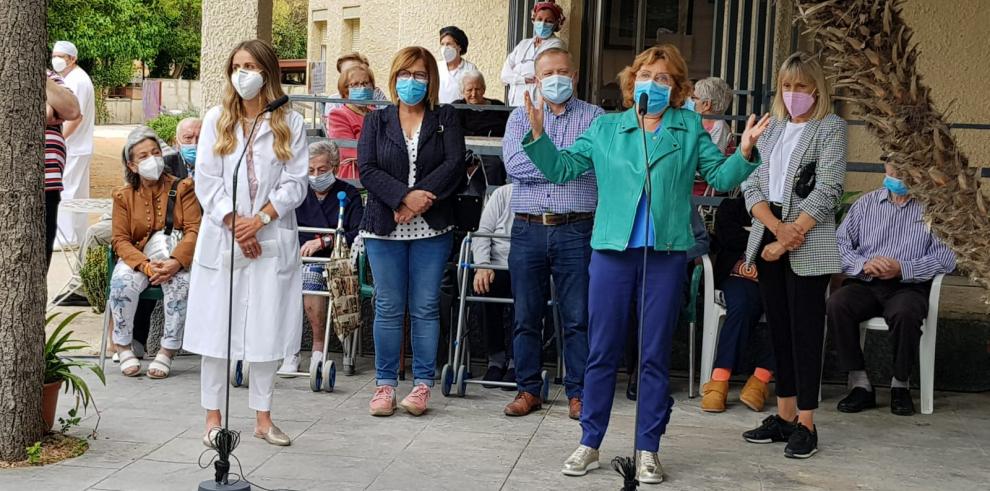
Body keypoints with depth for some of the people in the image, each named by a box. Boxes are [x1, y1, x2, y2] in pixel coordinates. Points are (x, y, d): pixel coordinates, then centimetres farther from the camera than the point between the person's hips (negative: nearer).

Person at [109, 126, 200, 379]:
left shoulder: (182, 188, 3)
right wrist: (146, 266, -20)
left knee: (180, 282, -35)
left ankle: (168, 351, -22)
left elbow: (194, 230, -7)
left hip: (175, 257, -1)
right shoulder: (124, 196, 7)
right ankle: (123, 348, -13)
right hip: (137, 258, 1)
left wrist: (176, 262, -26)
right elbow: (120, 240, 0)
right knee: (122, 281, -32)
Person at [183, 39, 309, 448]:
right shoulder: (216, 119, 6)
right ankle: (213, 416, 10)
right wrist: (234, 223, -11)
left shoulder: (290, 124, 4)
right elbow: (206, 180, 0)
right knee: (217, 327, 2)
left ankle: (263, 417, 13)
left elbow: (295, 183, -1)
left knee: (267, 329, 3)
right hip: (221, 237, 0)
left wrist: (260, 220, -13)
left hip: (272, 239, 0)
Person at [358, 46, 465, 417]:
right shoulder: (376, 121, 9)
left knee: (426, 308, 3)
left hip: (431, 230, 0)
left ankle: (422, 385, 10)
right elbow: (367, 169, -3)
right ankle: (385, 384, 11)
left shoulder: (445, 119, 8)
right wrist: (405, 196, -17)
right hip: (384, 228, 1)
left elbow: (454, 164, -6)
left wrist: (420, 198, -16)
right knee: (388, 308, 4)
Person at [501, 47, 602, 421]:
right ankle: (528, 390, 16)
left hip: (575, 231, -2)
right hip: (528, 229, 2)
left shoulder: (594, 117, 8)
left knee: (577, 317, 1)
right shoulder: (519, 117, 13)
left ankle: (578, 392, 9)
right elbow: (514, 163, -5)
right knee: (526, 316, 6)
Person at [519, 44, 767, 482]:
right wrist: (538, 134, -5)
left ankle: (647, 449, 13)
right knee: (602, 352, 5)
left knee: (655, 355, 5)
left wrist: (744, 154, -13)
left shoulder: (690, 129, 7)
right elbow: (562, 168, 9)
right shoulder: (605, 127, 9)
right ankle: (589, 443, 14)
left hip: (666, 253, 0)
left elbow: (720, 177, 5)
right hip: (612, 249, 1)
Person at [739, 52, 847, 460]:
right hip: (768, 240, 6)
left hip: (808, 247, -5)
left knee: (805, 331, -4)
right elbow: (752, 185, 6)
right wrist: (776, 227, -11)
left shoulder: (830, 128, -1)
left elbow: (826, 192, -10)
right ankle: (784, 415, 16)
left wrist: (790, 237, -14)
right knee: (778, 329, 9)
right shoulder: (772, 129, 14)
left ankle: (805, 424, -1)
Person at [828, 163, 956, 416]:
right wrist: (863, 264, -14)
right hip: (865, 285, 3)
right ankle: (860, 385, -20)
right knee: (836, 304, -29)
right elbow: (839, 244, 6)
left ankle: (901, 385, -14)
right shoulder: (866, 203, 15)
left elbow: (946, 258, -5)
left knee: (905, 313, -37)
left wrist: (902, 269, -17)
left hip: (908, 287, -3)